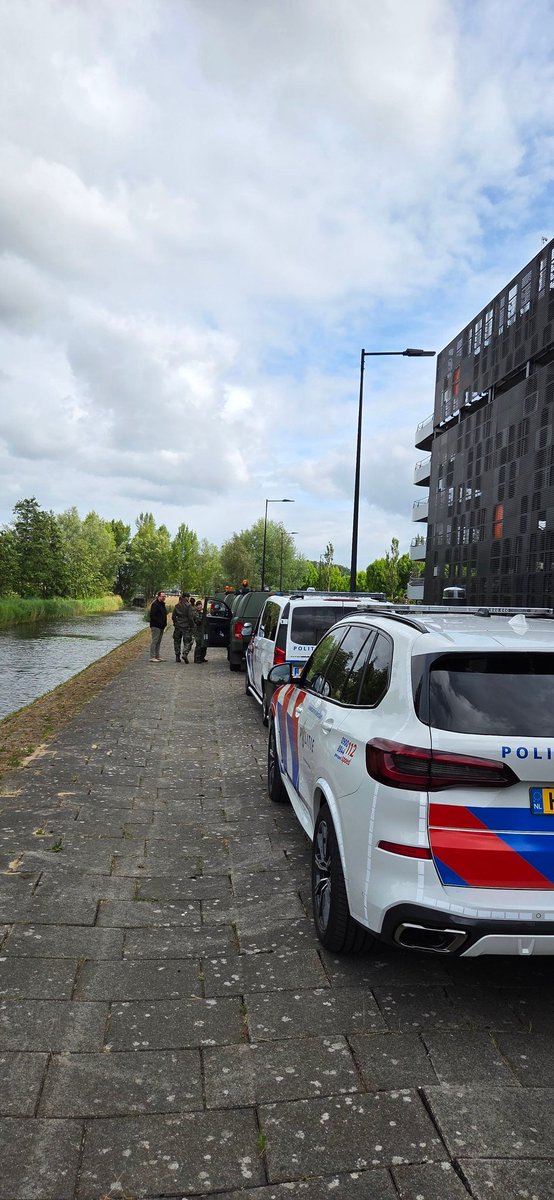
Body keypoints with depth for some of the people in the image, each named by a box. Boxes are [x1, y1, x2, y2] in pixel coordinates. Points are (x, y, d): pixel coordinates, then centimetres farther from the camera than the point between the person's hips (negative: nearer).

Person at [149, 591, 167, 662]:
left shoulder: (162, 604, 17)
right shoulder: (155, 604, -13)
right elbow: (152, 615, -20)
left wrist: (164, 623, 12)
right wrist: (159, 623, -20)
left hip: (161, 626, 10)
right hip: (155, 626, -10)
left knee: (158, 642, 13)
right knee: (154, 641, -9)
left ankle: (157, 657, 19)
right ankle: (152, 657, -8)